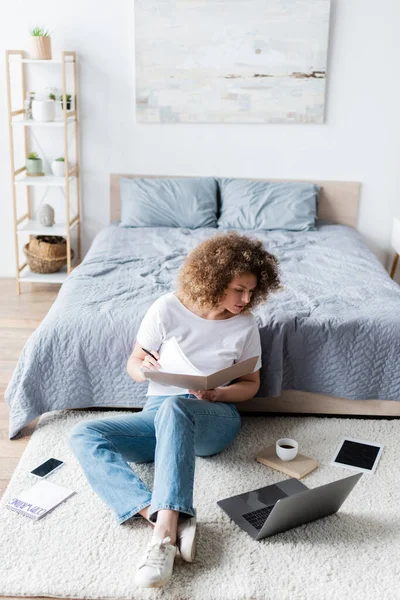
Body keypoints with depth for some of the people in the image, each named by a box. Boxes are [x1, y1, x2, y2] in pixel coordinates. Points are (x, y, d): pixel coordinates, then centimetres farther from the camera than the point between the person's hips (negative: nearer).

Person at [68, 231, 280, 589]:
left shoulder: (245, 324, 1)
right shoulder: (168, 309, -1)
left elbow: (251, 384, 10)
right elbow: (134, 364, 5)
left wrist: (215, 394, -11)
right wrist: (145, 368, -20)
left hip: (214, 418, -2)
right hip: (159, 413, 3)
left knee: (174, 407, -40)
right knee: (83, 435, -24)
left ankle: (164, 531, -50)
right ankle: (169, 519, -42)